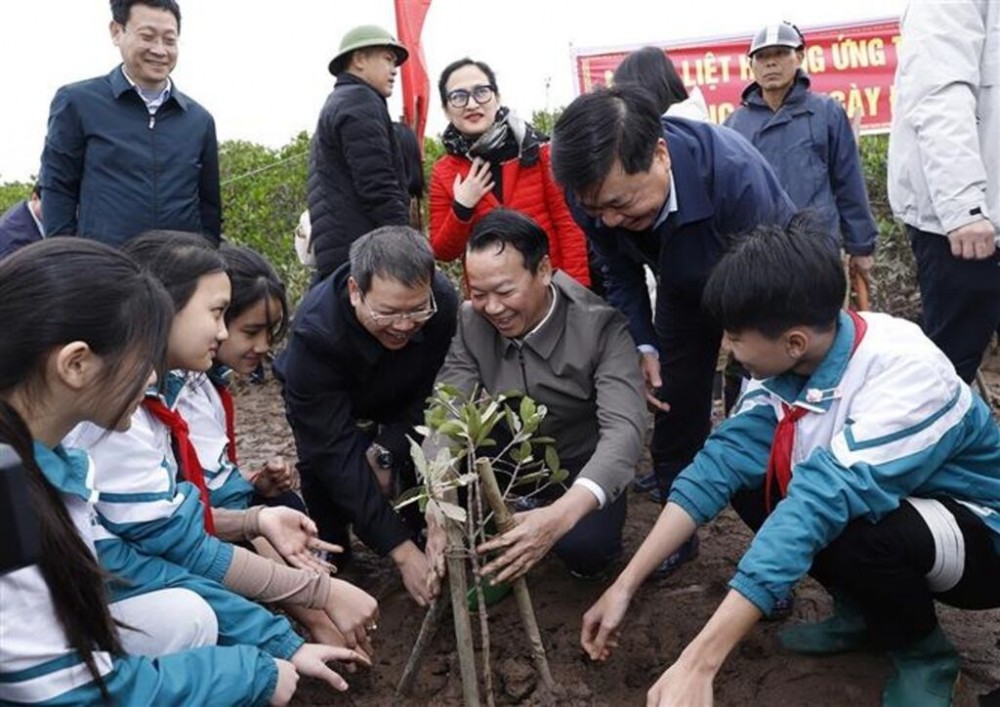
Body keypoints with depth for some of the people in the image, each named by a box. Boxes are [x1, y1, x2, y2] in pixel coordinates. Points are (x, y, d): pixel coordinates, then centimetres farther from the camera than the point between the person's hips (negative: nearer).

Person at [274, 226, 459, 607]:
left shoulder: (445, 303, -33)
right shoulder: (315, 331, -41)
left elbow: (433, 395, -17)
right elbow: (336, 454, -42)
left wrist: (387, 452, -30)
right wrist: (401, 551, -44)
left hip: (403, 403, 2)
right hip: (330, 403, -2)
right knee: (322, 461, -30)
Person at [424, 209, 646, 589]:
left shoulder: (601, 327, -26)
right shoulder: (470, 322, -15)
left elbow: (624, 429, -38)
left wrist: (561, 514, -56)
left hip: (580, 469, -3)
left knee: (583, 546, -34)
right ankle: (492, 553, -1)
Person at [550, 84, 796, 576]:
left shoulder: (734, 171, -42)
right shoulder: (594, 190, -27)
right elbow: (620, 271, -6)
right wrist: (642, 346, -15)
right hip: (685, 287, 4)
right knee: (674, 413, 4)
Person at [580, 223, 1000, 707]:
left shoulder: (906, 375, -35)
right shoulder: (787, 362, -15)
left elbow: (819, 507, -43)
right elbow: (721, 462, -15)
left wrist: (698, 663, -46)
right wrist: (625, 585, -19)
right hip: (885, 508, 6)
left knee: (853, 533, -35)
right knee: (748, 477, -9)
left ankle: (921, 651, -2)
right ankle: (863, 613, 8)